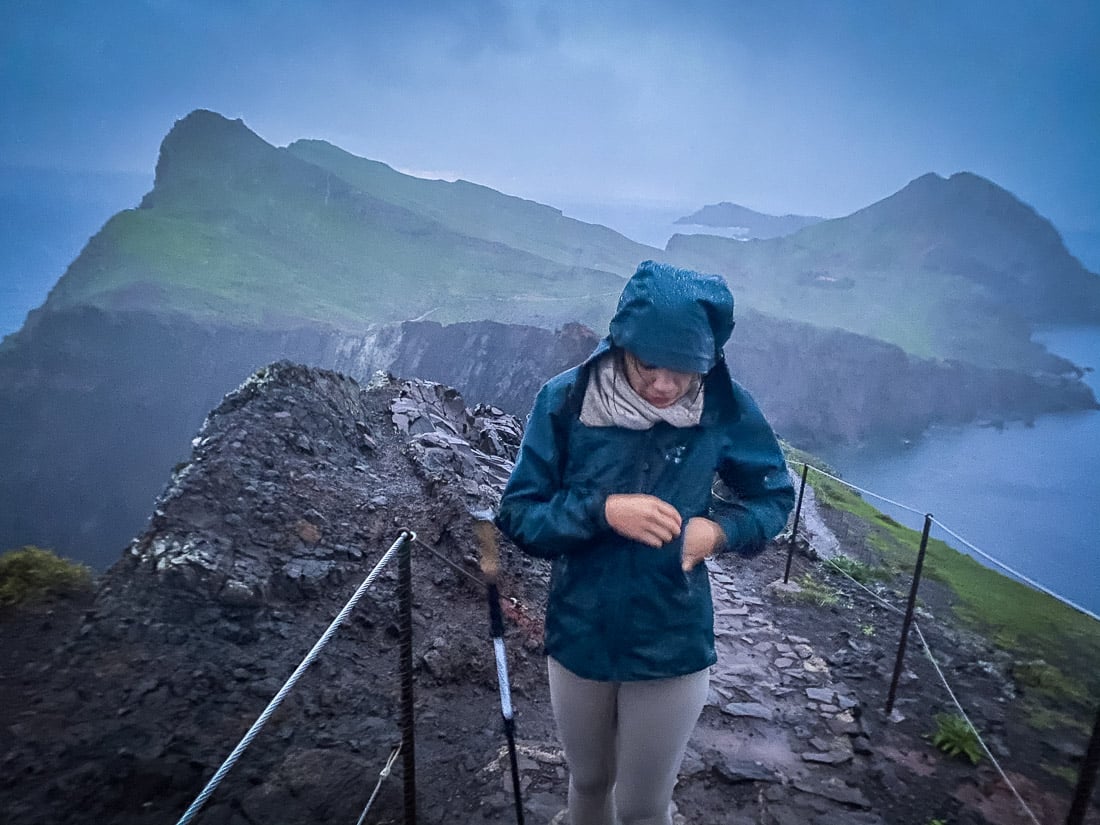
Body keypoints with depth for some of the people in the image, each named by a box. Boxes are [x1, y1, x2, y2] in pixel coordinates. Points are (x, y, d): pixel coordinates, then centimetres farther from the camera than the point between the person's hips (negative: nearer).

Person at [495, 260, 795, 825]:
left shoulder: (725, 408, -15)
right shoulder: (566, 400, -17)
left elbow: (774, 497, 0)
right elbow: (517, 516, -13)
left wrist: (719, 532, -19)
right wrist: (602, 510, -29)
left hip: (674, 649, 0)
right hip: (578, 639, 1)